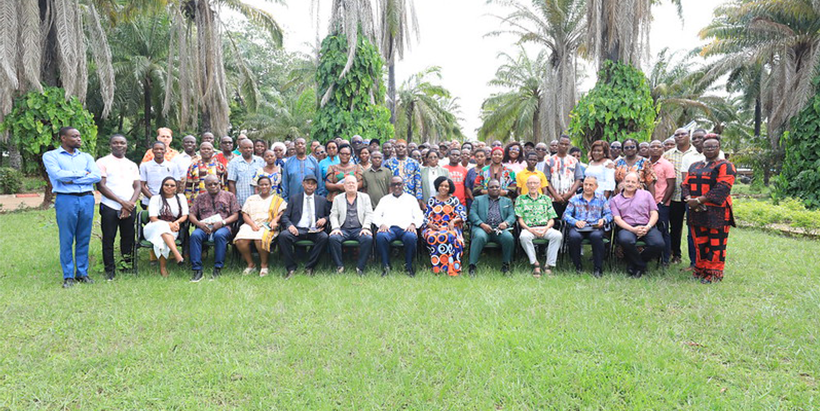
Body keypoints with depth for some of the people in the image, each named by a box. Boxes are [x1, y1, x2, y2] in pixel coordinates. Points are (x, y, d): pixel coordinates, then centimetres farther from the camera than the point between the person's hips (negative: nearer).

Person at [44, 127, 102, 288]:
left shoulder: (86, 157, 16)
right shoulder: (51, 156, 7)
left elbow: (97, 176, 0)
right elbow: (58, 174, -11)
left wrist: (72, 180, -8)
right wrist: (82, 173, -2)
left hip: (87, 199, 3)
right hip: (66, 200, -3)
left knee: (84, 239, 7)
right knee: (66, 240, 0)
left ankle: (82, 273, 16)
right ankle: (68, 276, 8)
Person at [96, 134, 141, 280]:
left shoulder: (132, 165, 16)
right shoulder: (103, 162, 3)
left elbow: (138, 187, 11)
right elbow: (100, 186, -6)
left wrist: (130, 204, -8)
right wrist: (121, 201, -12)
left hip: (129, 208, 3)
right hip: (109, 207, -3)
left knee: (128, 238, 5)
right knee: (108, 239, 0)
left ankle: (127, 265, 16)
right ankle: (110, 270, 10)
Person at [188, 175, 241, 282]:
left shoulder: (229, 195, 14)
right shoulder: (200, 198, 21)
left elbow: (235, 215, 6)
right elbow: (191, 215, 15)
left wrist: (222, 222, -11)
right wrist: (199, 224, -7)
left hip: (223, 226, -2)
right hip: (204, 227, 2)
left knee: (219, 235, -38)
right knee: (195, 235, -31)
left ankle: (218, 269, -31)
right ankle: (197, 270, -30)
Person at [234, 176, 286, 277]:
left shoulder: (278, 199, 18)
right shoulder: (251, 199, 24)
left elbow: (283, 213, 6)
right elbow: (244, 214, 13)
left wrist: (275, 220, -15)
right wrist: (252, 224, -6)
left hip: (267, 226, -3)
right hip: (251, 225, 3)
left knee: (260, 240, -37)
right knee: (240, 241, -29)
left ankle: (264, 265, -14)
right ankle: (251, 264, -9)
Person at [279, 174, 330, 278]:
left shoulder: (322, 200, 20)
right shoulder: (294, 198, 17)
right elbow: (285, 216, 10)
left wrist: (325, 219, -4)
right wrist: (289, 225, -12)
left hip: (315, 231, 0)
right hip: (297, 230, 0)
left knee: (324, 237, -33)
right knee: (283, 235, -31)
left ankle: (309, 268, -21)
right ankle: (291, 268, -21)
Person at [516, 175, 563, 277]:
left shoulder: (546, 199, 21)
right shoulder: (520, 199, 16)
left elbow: (552, 219, 14)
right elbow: (520, 219, 7)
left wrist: (546, 228, -8)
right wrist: (529, 229, -12)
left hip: (545, 228, 2)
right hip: (528, 228, -1)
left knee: (558, 235, -31)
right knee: (524, 236, -38)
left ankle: (549, 265, -25)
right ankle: (535, 264, -26)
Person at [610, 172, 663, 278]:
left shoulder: (646, 194, 19)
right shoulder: (615, 200, 15)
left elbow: (654, 214, 11)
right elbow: (617, 219, 2)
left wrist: (648, 227, -9)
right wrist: (633, 229, -14)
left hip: (647, 227, 2)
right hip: (627, 228, -1)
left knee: (658, 244, -29)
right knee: (625, 240, -38)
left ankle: (634, 264, -3)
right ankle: (641, 265, -9)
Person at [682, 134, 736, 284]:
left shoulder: (725, 166, -3)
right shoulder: (695, 166, 18)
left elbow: (722, 188, -15)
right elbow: (686, 184, 12)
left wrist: (699, 200, -19)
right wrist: (689, 199, -9)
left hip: (717, 212, -5)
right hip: (697, 212, 5)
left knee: (716, 244, -1)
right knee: (699, 242, 11)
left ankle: (714, 274, 8)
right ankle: (700, 269, 22)